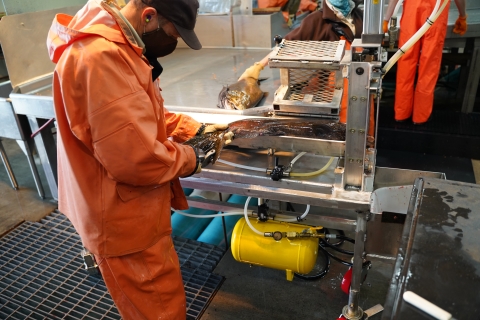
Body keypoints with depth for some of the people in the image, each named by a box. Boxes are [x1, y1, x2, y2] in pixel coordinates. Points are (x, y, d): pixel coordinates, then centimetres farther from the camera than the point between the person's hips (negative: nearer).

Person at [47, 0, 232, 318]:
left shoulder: (117, 47, 6)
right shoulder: (101, 56, -30)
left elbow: (147, 115, 16)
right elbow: (137, 158, -34)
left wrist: (196, 129, 3)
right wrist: (189, 159, -15)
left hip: (133, 209, 10)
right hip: (124, 219, -10)